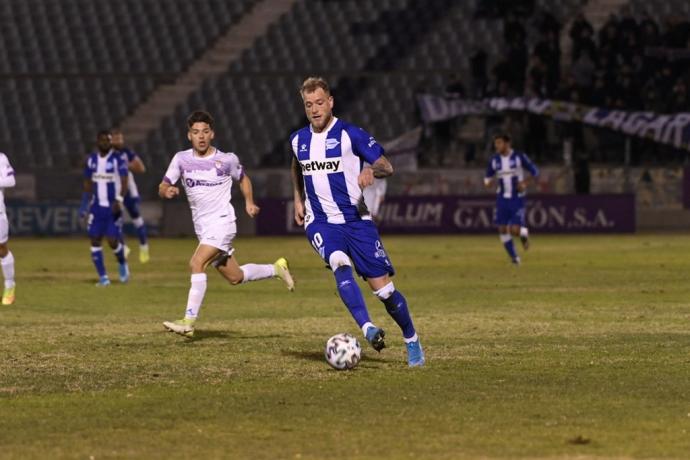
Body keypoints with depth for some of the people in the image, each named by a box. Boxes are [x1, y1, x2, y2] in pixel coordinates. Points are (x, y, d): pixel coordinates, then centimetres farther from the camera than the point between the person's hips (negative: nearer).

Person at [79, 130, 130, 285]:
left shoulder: (118, 159, -8)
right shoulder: (91, 160, 6)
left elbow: (124, 182, -13)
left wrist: (119, 200, -27)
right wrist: (84, 205, 13)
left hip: (113, 207, -4)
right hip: (97, 207, 4)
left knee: (113, 241, -9)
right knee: (95, 241, -3)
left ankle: (122, 264, 23)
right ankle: (103, 277, 5)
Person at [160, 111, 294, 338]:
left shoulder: (227, 160, -3)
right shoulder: (181, 159, 2)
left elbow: (243, 178, 16)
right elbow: (163, 187, 0)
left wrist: (249, 202, 3)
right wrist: (167, 191, -23)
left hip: (221, 223, -5)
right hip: (202, 226, 5)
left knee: (196, 263, -25)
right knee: (235, 277, 14)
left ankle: (189, 321, -27)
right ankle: (276, 269, 39)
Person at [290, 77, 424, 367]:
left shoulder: (350, 134, -6)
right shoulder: (298, 140, 8)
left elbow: (386, 166, -7)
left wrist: (370, 170, -28)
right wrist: (298, 199, 22)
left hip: (356, 220, -2)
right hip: (320, 222, 2)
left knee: (382, 287, -3)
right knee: (339, 264, -31)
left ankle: (411, 340, 17)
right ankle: (367, 328, -42)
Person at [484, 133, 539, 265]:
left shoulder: (519, 157, -9)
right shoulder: (494, 160, 1)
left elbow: (535, 171, 1)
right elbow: (487, 178, 10)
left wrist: (525, 182, -16)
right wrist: (489, 183, -15)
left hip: (517, 198, -3)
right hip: (502, 198, 4)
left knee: (515, 230, -13)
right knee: (502, 229, -3)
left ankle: (524, 233, 24)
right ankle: (514, 258, 13)